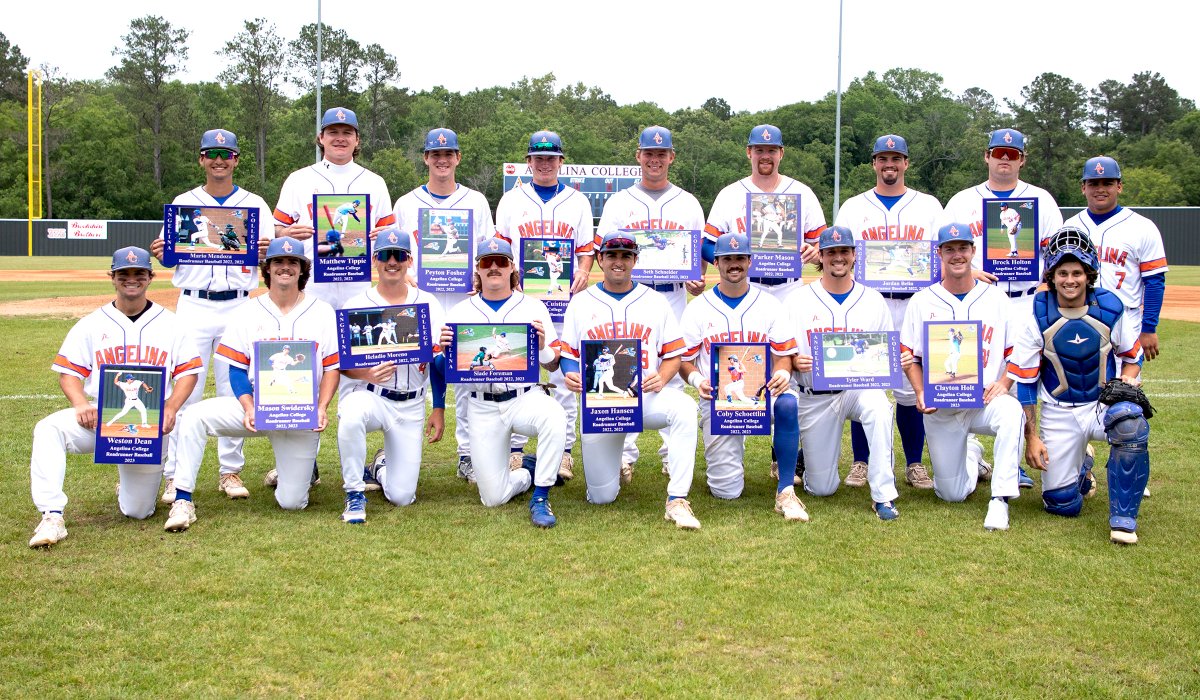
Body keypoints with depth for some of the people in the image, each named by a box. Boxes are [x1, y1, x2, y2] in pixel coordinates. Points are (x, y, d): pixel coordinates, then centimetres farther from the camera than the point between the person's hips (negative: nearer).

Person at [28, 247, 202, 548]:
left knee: (138, 511, -1)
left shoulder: (170, 324, 9)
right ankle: (52, 517, -31)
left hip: (150, 423, 0)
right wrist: (81, 404, -16)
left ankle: (133, 488, 37)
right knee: (48, 429, -32)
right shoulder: (91, 324, 9)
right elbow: (68, 372, 5)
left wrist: (170, 407, -14)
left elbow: (189, 371, 5)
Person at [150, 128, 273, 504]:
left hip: (238, 307, 0)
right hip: (193, 305, 0)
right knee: (183, 390, -3)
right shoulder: (183, 202, 11)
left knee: (235, 390, 4)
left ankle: (230, 471, 14)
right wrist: (158, 252, -14)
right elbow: (169, 257, 9)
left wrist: (266, 251, -20)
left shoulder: (255, 204, 9)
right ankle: (175, 476, 2)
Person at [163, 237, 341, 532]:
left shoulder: (322, 312, 3)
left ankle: (301, 467, 32)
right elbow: (237, 369, 1)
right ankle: (182, 501, -17)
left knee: (291, 502, -5)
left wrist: (322, 408, -15)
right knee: (194, 416, -26)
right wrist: (248, 408, -15)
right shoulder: (250, 312, 4)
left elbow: (333, 367, 1)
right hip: (256, 405, 1)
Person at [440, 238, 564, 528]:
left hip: (525, 397, -1)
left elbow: (553, 365, 5)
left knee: (553, 416, -38)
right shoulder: (460, 313, 8)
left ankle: (540, 498, -20)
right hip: (483, 408, 1)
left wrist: (542, 346, -17)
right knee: (493, 497, -4)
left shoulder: (533, 308, 6)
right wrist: (444, 347, -16)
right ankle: (530, 471, 30)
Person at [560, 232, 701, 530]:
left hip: (646, 394, 0)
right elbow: (567, 352, 9)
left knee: (684, 407, -37)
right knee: (601, 497, 0)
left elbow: (673, 354, 7)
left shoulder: (655, 301, 9)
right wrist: (570, 375, -14)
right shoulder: (580, 303, 10)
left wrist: (661, 378, -15)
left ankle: (677, 500, -31)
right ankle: (614, 465, 38)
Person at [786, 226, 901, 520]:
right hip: (815, 397, 0)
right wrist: (795, 362, -23)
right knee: (821, 488, 1)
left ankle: (883, 496, -26)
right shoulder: (798, 300, 2)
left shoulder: (873, 300, 6)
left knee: (879, 407, -38)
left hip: (860, 386, 0)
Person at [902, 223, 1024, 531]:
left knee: (1011, 411, -39)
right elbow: (908, 356, 6)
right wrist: (920, 393, -11)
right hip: (939, 409, 1)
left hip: (985, 401, -1)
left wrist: (1003, 383, -13)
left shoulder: (996, 298, 5)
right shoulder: (922, 301, 5)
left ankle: (1000, 499, -30)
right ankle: (971, 456, 38)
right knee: (952, 494, 3)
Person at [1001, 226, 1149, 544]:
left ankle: (1123, 517, -17)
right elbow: (1023, 381, -5)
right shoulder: (1037, 316, -9)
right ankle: (1082, 466, 36)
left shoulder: (1110, 308, -5)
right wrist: (1031, 436, -7)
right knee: (1063, 504, -2)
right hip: (1059, 414, 0)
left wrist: (1127, 381, -13)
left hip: (1106, 404, 0)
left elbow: (1133, 357, 10)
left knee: (1131, 424, -37)